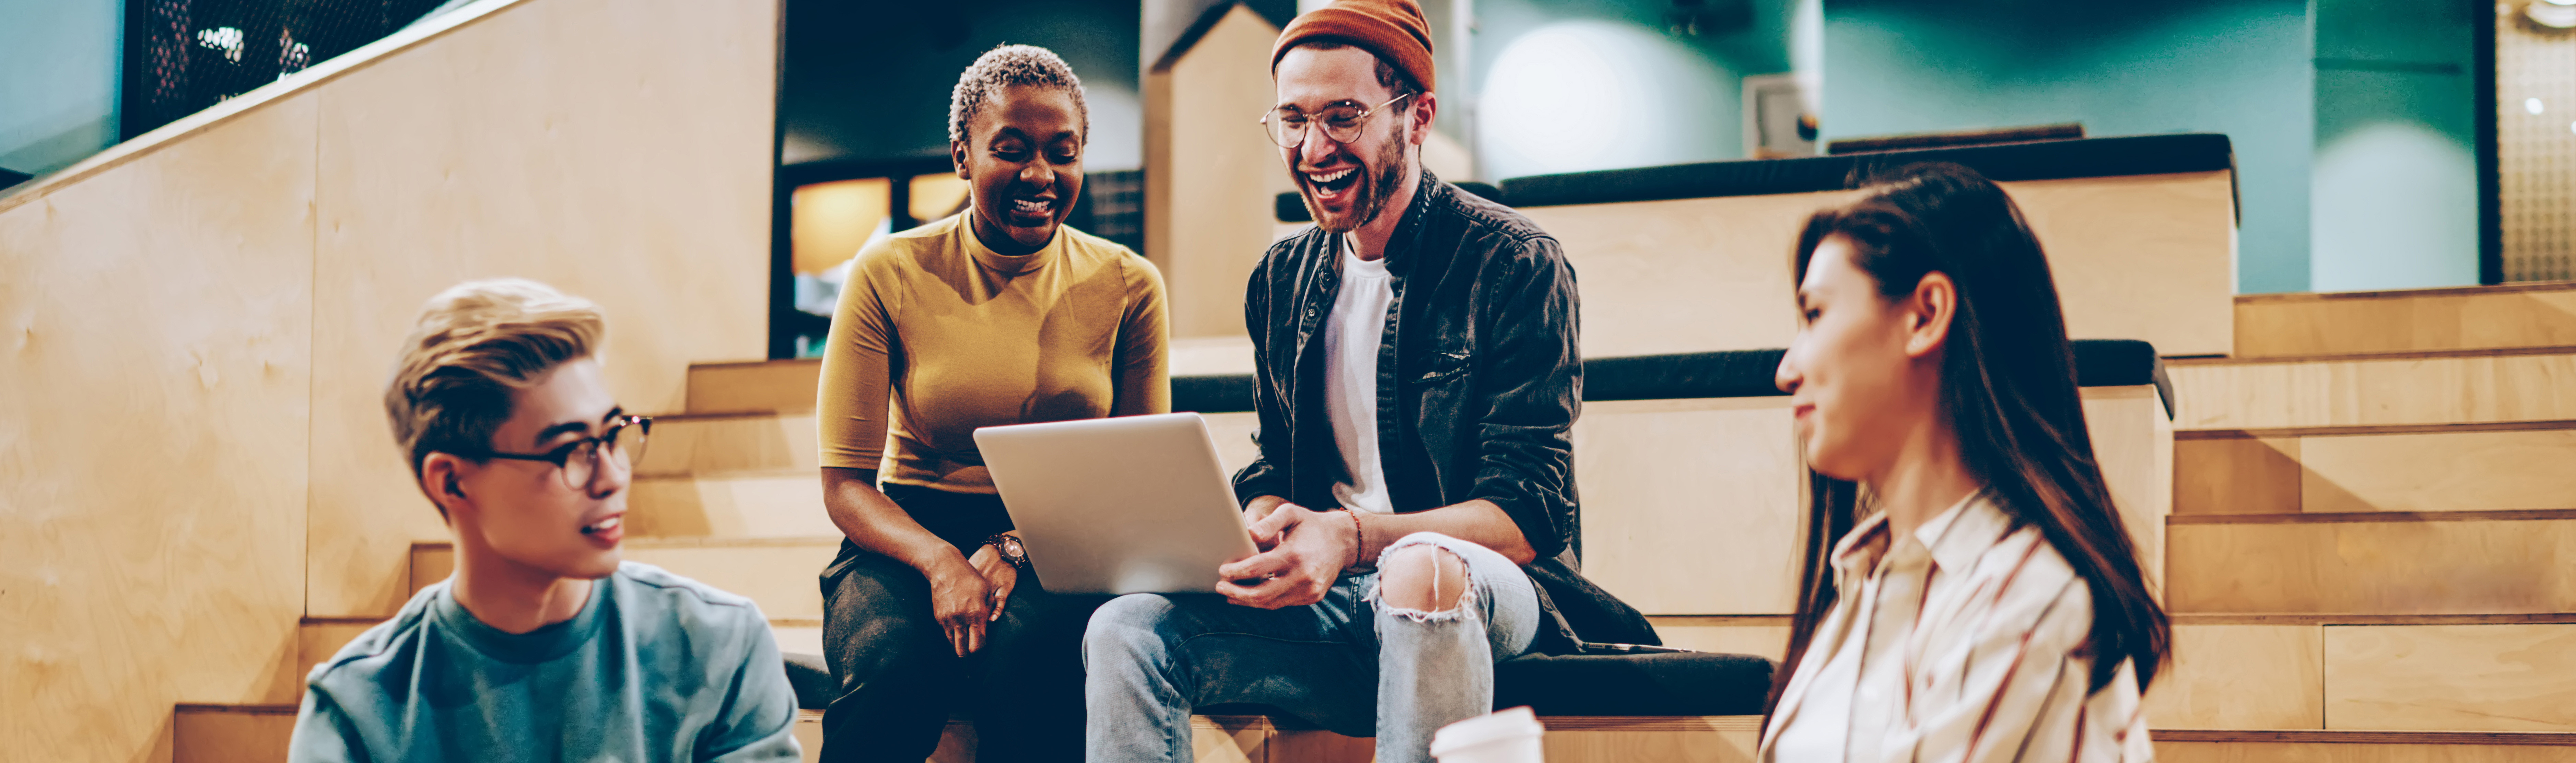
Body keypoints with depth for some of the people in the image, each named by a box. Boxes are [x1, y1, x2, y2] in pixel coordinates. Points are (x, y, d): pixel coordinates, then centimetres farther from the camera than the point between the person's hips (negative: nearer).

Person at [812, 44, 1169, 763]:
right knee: (895, 663, -35)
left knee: (1028, 654, -36)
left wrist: (1018, 549, -14)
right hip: (911, 536, 0)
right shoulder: (891, 274, 0)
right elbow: (844, 482, -2)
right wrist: (940, 561, -23)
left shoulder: (1128, 286, 4)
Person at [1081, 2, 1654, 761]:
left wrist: (1351, 538, -29)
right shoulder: (1281, 280, 13)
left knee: (1419, 572, -40)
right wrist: (1258, 534, -8)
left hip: (1487, 591, -4)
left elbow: (1529, 513, -13)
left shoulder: (1516, 266, -6)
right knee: (1125, 629, -22)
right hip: (1324, 596, 5)